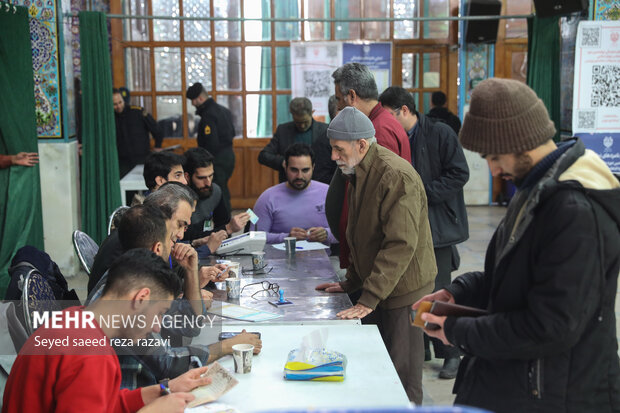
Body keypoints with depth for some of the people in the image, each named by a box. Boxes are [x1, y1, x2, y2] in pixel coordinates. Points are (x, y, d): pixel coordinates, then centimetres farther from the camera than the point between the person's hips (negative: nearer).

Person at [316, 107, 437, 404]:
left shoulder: (397, 176, -21)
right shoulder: (361, 172, 10)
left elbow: (401, 244, -26)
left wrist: (369, 299, -26)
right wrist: (351, 282, 17)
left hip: (403, 290, -9)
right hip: (375, 288, 9)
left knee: (402, 377, -1)